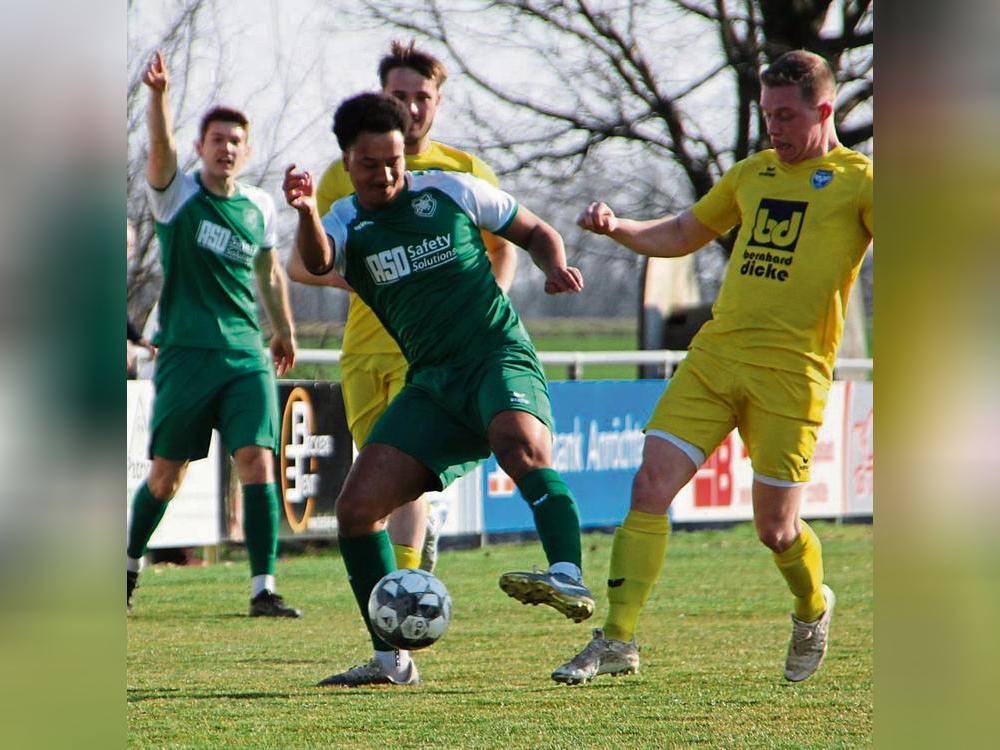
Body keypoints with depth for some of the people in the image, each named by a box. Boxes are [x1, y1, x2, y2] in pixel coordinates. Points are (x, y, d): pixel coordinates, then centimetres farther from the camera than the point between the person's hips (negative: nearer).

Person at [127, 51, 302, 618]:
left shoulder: (259, 206, 10)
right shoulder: (177, 194, -2)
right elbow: (161, 146, -23)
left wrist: (285, 330, 31)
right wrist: (160, 96, -41)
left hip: (248, 357, 3)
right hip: (186, 354, -3)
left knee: (258, 463, -13)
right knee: (166, 475, 5)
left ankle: (264, 588, -13)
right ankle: (131, 564, 30)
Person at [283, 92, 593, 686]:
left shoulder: (451, 191, 5)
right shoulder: (346, 224, 6)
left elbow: (536, 233, 17)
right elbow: (316, 261, -20)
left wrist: (556, 267, -6)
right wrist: (306, 213, -43)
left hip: (501, 357, -4)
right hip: (432, 384, 4)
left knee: (521, 445, -37)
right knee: (357, 508, -6)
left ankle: (569, 580, -51)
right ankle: (391, 659, 5)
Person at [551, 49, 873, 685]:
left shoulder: (857, 179, 2)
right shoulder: (753, 174, 19)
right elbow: (680, 235, 29)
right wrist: (616, 227, 11)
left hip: (790, 373, -5)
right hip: (714, 354, 5)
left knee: (776, 530, -1)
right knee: (650, 488, -9)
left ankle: (813, 610, 32)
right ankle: (617, 640, -8)